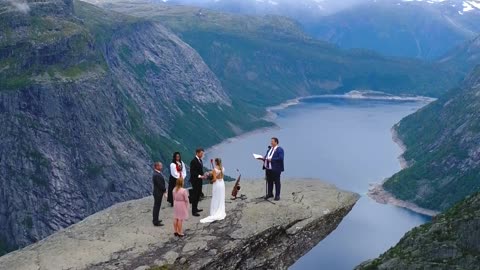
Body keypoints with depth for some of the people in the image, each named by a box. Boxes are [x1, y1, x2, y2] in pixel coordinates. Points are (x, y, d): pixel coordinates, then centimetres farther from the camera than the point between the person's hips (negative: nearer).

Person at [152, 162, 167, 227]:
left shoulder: (157, 173, 8)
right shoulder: (157, 175, -25)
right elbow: (160, 184, -24)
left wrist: (164, 190, 8)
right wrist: (164, 190, -10)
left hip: (157, 192, 10)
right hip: (158, 193, -10)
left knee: (156, 207, 19)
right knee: (157, 207, -3)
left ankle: (155, 220, 31)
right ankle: (156, 222, 4)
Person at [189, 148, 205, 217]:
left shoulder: (200, 160, 11)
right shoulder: (194, 161, -18)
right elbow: (192, 172, -21)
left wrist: (202, 175, 4)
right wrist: (199, 176, -25)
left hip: (199, 180, 9)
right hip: (195, 181, -9)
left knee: (198, 195, 16)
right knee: (195, 195, -5)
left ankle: (195, 208, 28)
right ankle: (194, 211, 0)